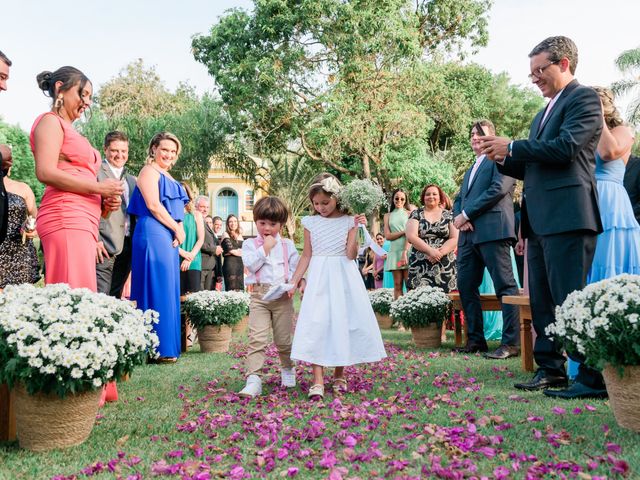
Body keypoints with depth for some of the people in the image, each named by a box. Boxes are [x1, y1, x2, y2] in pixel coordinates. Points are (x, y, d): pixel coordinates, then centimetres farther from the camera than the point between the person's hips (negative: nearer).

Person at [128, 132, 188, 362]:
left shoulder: (167, 177, 22)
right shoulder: (149, 171, -4)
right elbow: (153, 206, -15)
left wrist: (179, 232, 3)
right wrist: (177, 230, -9)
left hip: (169, 237, 9)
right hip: (154, 235, -9)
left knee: (167, 290, 9)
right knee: (157, 289, -8)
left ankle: (165, 346, 14)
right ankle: (157, 348, -3)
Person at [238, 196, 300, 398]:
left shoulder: (287, 245, 10)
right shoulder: (251, 244, 6)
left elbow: (296, 268, 8)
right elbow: (250, 264, -9)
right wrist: (265, 248, -10)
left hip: (283, 296, 1)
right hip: (259, 295, -1)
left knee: (283, 339, 9)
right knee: (257, 338, -12)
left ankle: (287, 369, 35)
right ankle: (253, 380, -13)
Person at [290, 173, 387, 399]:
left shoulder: (348, 221, -1)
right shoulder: (311, 222, 4)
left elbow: (351, 254, -10)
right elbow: (306, 255, 9)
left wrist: (356, 228, -15)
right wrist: (295, 280, 2)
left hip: (343, 278, -1)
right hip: (319, 279, 1)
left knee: (343, 323, 3)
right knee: (316, 325, -8)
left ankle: (339, 376, 19)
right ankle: (318, 381, -8)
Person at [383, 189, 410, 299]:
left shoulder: (409, 213, 8)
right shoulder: (388, 216, 15)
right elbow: (388, 236, 5)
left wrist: (405, 252, -15)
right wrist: (404, 232, -8)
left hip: (407, 250, -2)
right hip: (394, 251, 2)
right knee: (397, 284, 1)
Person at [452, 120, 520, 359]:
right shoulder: (470, 171, 30)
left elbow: (498, 189, -11)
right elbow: (458, 199, 24)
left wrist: (466, 214, -11)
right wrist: (458, 216, 0)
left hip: (493, 229, -9)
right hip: (469, 234, 9)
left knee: (505, 286, -9)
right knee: (465, 286, 7)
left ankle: (511, 342, -8)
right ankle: (475, 339, 14)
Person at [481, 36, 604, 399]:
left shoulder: (584, 98, -2)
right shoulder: (545, 113, 25)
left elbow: (566, 147, -17)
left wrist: (510, 147, -10)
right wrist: (503, 159, 7)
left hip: (567, 216, -9)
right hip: (540, 220, 9)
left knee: (572, 299, -9)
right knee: (543, 301, 11)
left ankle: (594, 378, 0)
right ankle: (551, 370, 20)